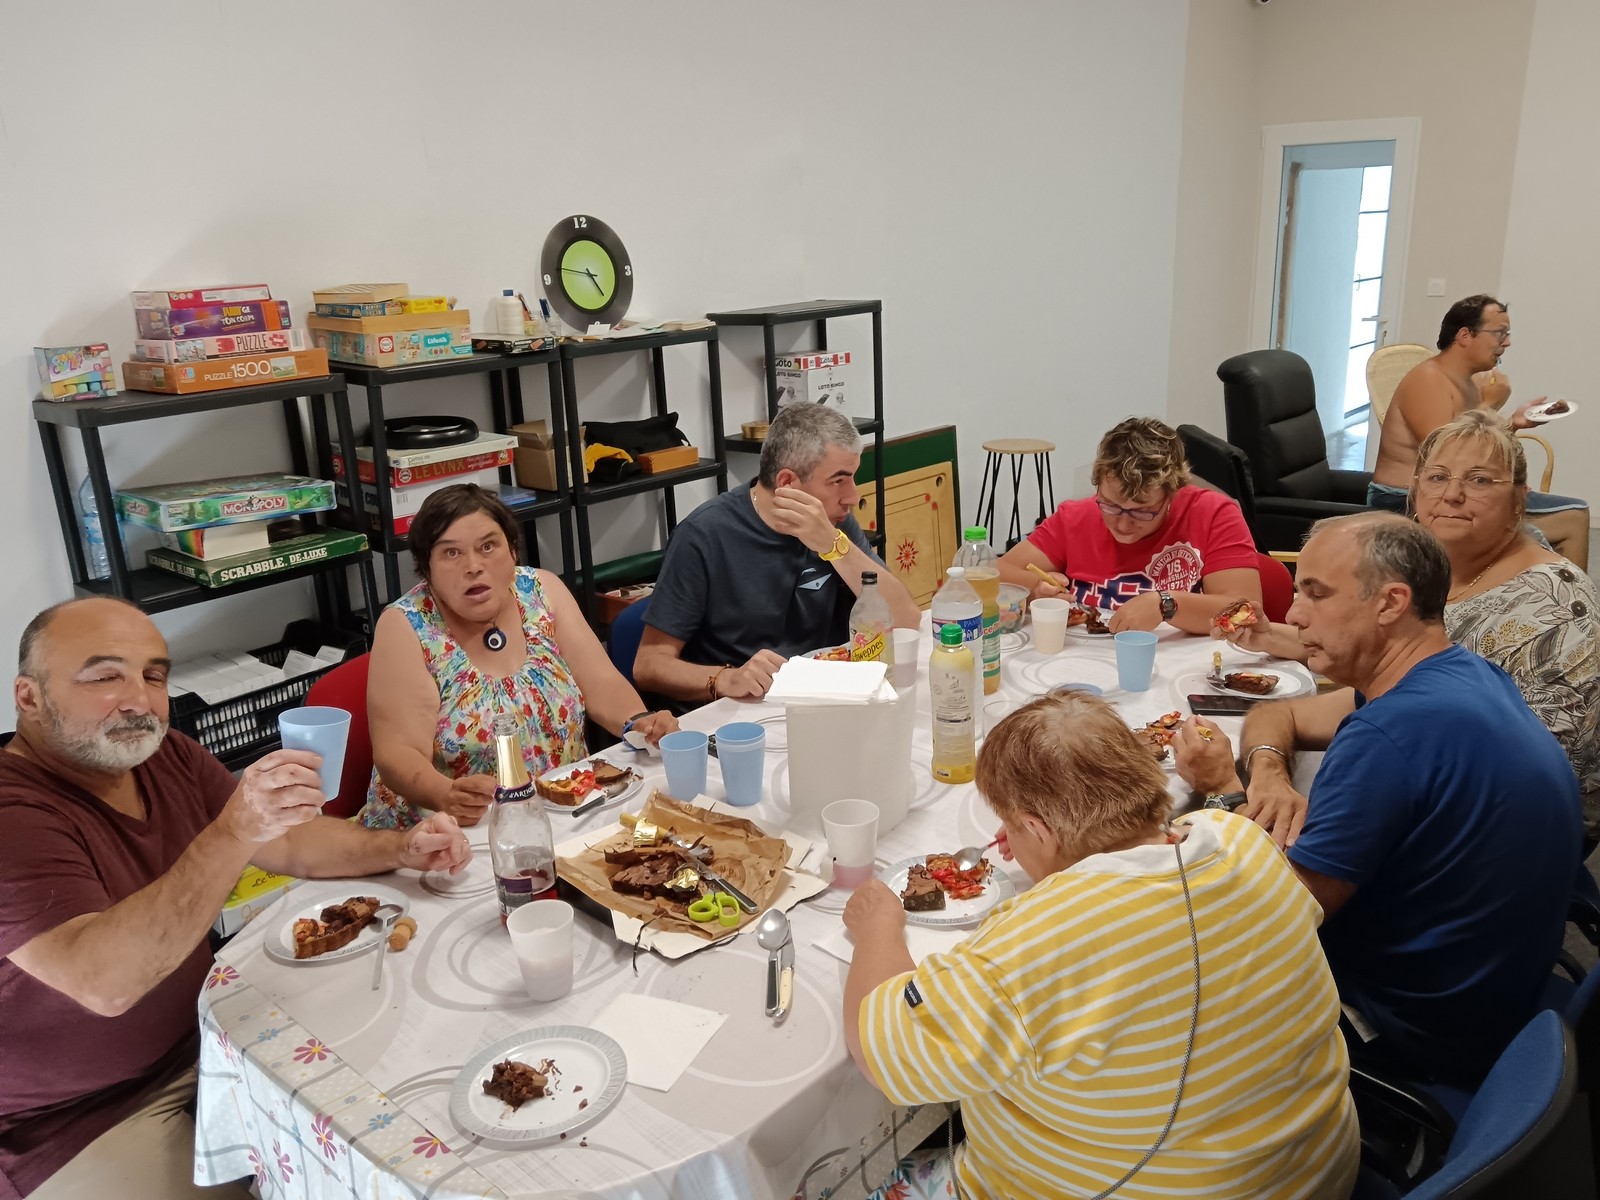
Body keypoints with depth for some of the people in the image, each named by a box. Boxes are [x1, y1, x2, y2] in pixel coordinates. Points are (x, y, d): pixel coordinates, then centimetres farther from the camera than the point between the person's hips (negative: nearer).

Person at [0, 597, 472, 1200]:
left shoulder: (164, 756, -4)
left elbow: (289, 843, 5)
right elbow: (101, 983, -37)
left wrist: (400, 848, -11)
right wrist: (232, 834, -46)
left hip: (195, 1035, 7)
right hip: (73, 1125, -7)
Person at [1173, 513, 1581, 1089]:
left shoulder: (1389, 737, -32)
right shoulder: (1469, 675, 1)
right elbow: (1278, 714, 13)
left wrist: (1226, 789, -11)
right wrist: (1267, 772, -9)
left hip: (1412, 1038, -8)